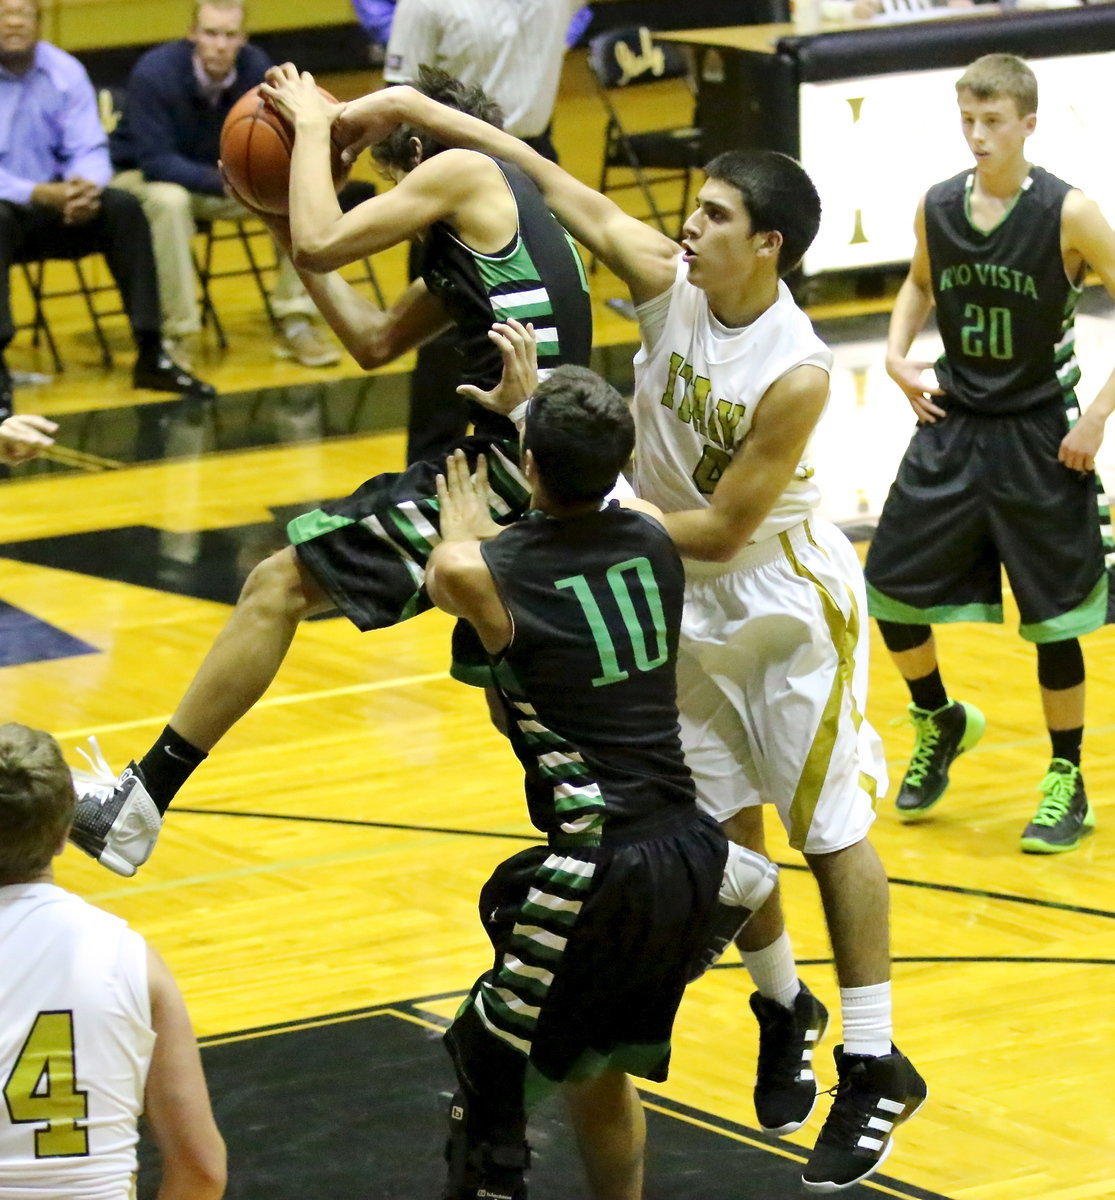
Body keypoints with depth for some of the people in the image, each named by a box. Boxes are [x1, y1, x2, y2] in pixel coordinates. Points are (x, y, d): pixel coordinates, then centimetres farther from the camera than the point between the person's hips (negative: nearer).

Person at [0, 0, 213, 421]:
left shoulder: (65, 71, -1)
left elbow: (89, 150, -6)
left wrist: (86, 188, -30)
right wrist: (39, 194, -33)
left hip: (55, 203, 4)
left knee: (123, 208, -19)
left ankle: (151, 354, -14)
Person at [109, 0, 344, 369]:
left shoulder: (255, 66, -13)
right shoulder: (155, 73, -27)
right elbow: (156, 162, -30)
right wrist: (223, 182, -43)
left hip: (220, 176, 5)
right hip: (143, 179, -5)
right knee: (169, 200, -38)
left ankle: (295, 325, -7)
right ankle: (176, 335, -29)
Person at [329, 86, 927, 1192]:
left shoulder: (796, 374, -29)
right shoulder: (668, 283, -13)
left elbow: (721, 530, -24)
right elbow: (562, 191, -9)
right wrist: (413, 108, -12)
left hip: (784, 599, -6)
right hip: (685, 604, 6)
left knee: (832, 827, 0)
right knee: (716, 823, 12)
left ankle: (874, 1068, 7)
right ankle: (782, 1010, 34)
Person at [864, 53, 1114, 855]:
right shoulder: (937, 209, -2)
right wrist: (898, 353, 2)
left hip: (1039, 441, -4)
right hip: (953, 428, 4)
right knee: (892, 587, 5)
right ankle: (940, 721, 33)